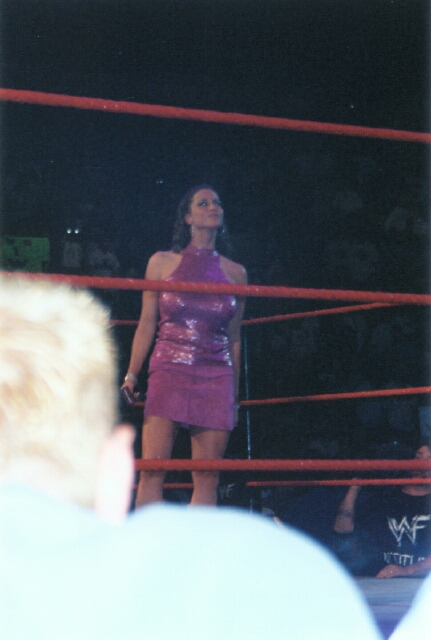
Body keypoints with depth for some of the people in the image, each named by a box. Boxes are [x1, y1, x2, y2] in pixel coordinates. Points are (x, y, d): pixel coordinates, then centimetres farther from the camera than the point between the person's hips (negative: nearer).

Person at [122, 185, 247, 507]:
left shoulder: (234, 272, 12)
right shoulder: (162, 262, 8)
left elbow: (234, 338, 14)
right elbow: (147, 323, 8)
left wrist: (234, 396, 14)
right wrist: (131, 375, 0)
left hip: (216, 376, 2)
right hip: (169, 372, -2)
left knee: (207, 476, -1)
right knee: (152, 468, -10)